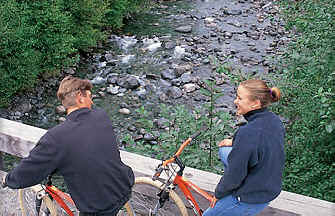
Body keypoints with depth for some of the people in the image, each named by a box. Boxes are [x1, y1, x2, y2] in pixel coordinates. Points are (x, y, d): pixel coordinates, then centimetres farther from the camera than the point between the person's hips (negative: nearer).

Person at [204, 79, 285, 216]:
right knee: (224, 150, 17)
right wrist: (235, 142, 15)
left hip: (251, 201, -8)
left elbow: (234, 176, -24)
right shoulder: (274, 120, -6)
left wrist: (218, 193, -5)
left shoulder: (248, 132, -32)